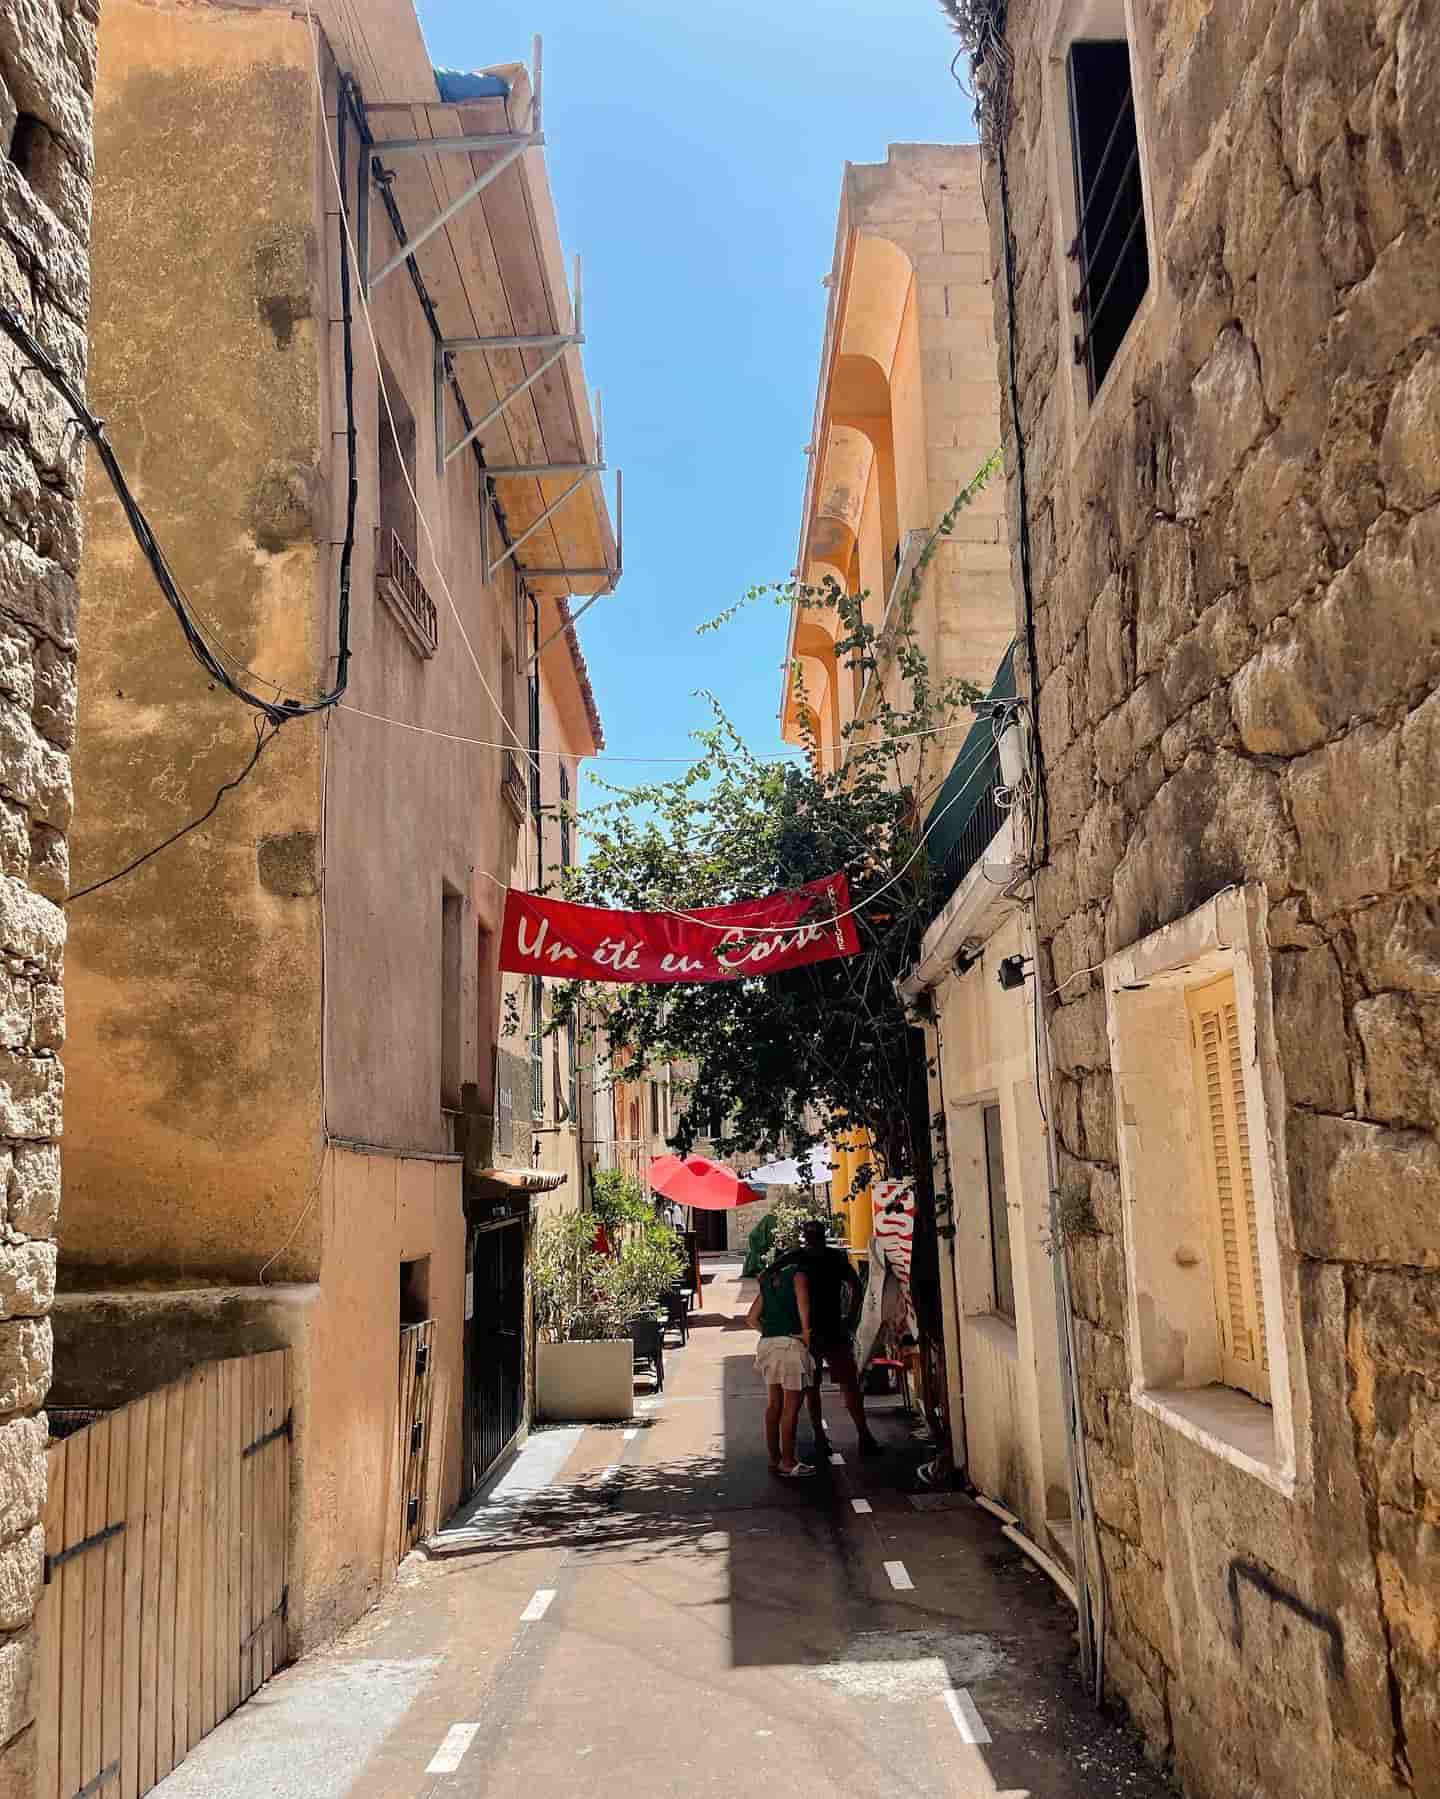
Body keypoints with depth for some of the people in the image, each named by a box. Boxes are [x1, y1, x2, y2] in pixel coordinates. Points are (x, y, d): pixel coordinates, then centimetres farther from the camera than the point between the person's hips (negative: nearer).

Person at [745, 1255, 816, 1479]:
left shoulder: (769, 1280, 20)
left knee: (773, 1404, 14)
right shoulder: (798, 1275, 2)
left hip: (767, 1343, 7)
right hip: (791, 1344, -7)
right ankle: (788, 1463, 0)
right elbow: (802, 1299, -19)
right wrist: (806, 1330, -15)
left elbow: (751, 1318, 17)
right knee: (791, 1406, -2)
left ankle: (775, 1459, 21)